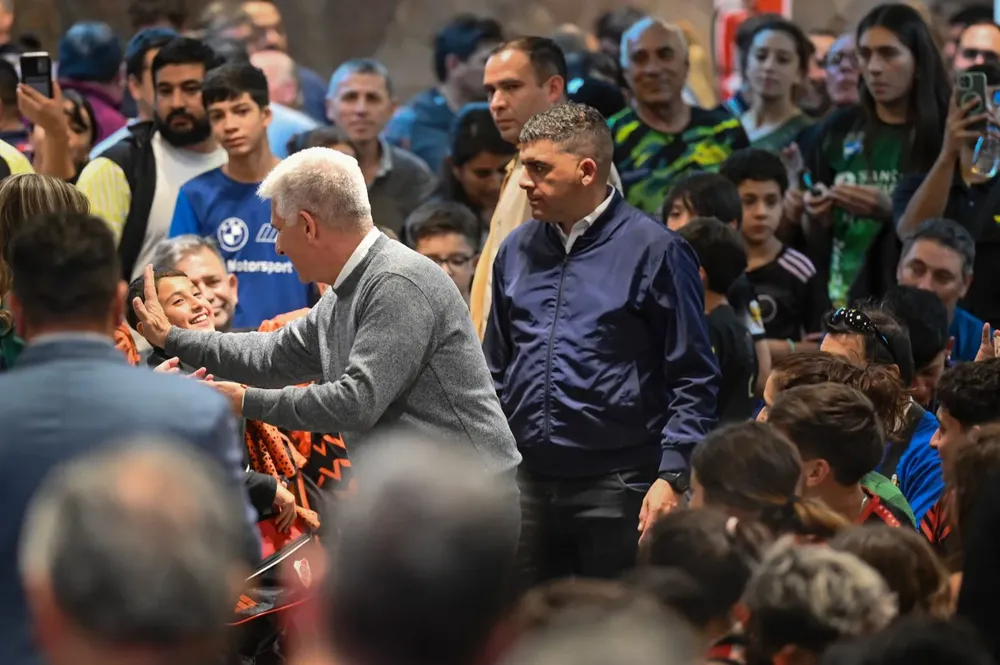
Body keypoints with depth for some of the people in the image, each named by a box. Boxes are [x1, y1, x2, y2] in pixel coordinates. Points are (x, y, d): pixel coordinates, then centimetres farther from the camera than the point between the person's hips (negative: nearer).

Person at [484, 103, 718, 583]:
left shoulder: (654, 250, -5)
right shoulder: (517, 250, 12)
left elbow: (693, 381, -5)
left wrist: (671, 476, -14)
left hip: (618, 488, -5)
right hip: (526, 485, 5)